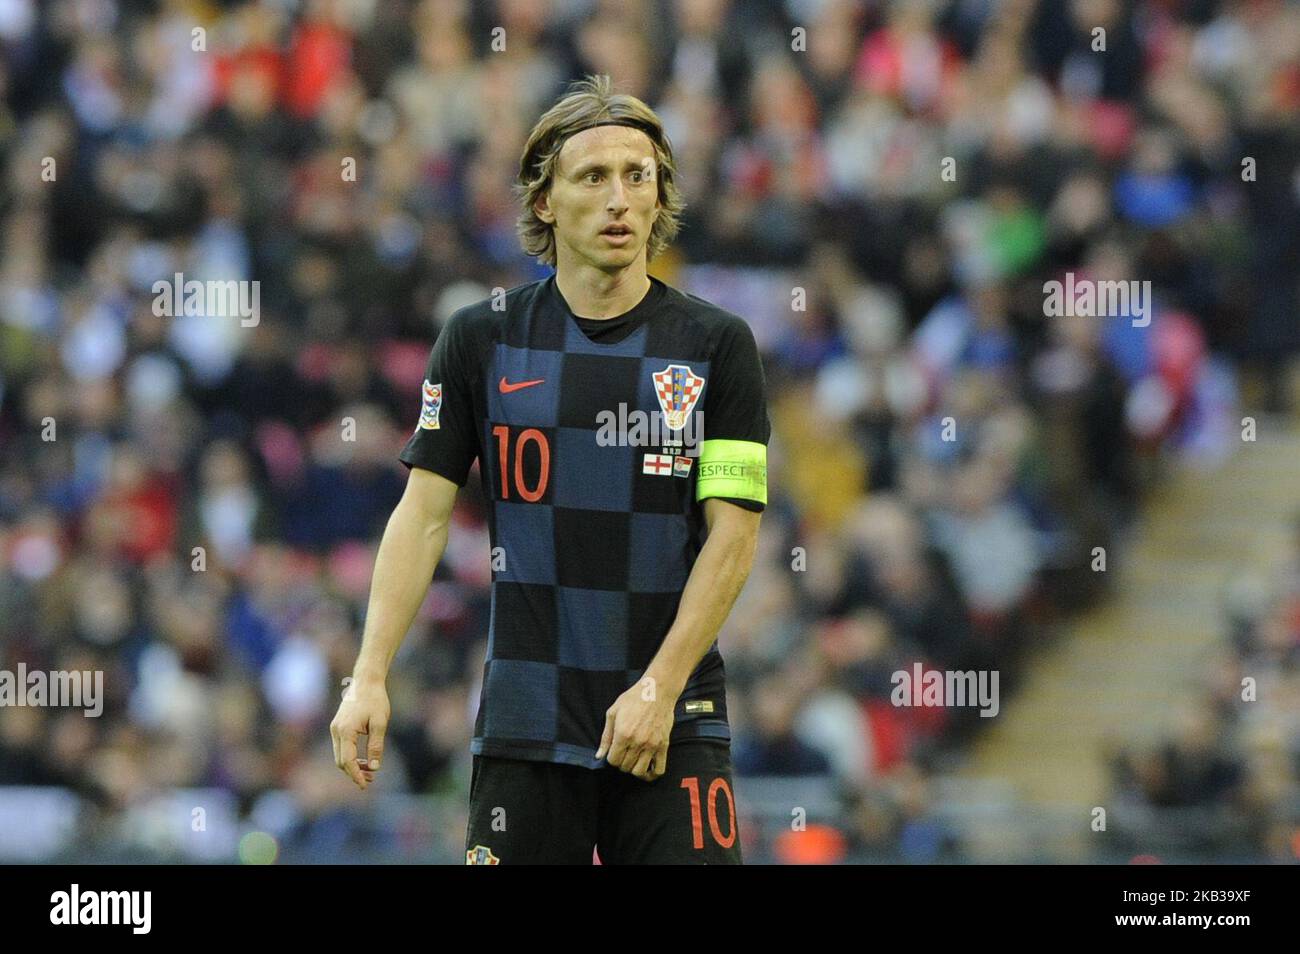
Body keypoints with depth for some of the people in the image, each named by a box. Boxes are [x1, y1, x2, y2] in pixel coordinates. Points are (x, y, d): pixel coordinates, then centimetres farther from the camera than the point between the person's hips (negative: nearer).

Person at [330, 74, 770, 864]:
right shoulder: (481, 340, 6)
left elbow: (733, 534, -2)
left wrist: (660, 687, -11)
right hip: (525, 723, 1)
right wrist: (371, 677, -6)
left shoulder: (717, 346, 2)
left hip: (673, 724, -1)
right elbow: (425, 513, 4)